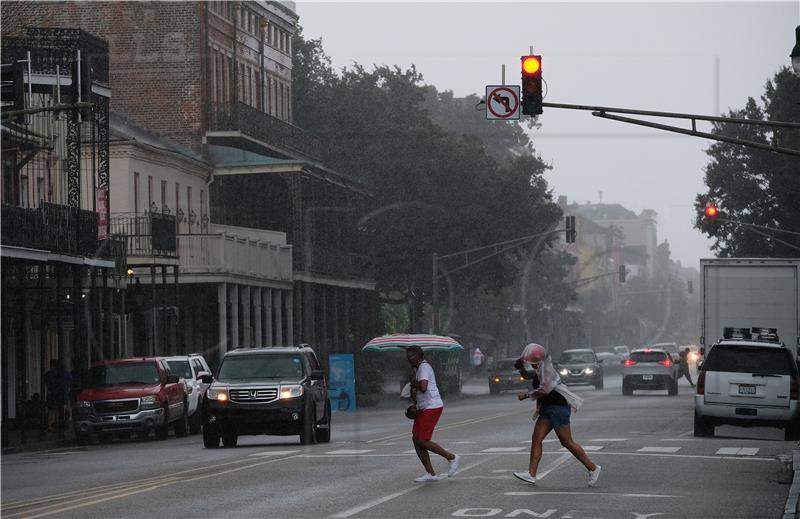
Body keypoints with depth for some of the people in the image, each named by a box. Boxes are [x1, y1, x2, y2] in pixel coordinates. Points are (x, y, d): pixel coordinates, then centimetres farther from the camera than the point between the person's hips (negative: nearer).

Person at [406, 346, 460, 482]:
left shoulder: (424, 367, -13)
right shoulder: (418, 368, 19)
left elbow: (423, 388, -26)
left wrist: (413, 380, -11)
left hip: (431, 408, -10)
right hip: (423, 408, 10)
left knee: (422, 441, -12)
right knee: (416, 439, 4)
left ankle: (452, 458, 2)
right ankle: (430, 473, 5)